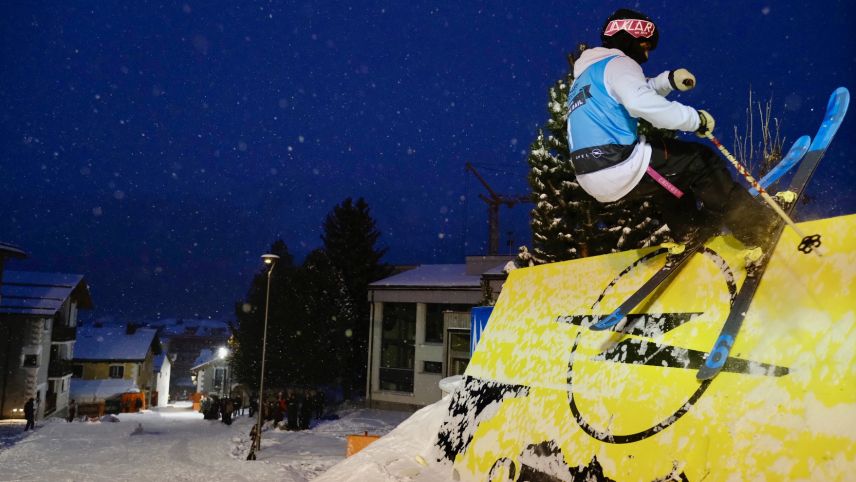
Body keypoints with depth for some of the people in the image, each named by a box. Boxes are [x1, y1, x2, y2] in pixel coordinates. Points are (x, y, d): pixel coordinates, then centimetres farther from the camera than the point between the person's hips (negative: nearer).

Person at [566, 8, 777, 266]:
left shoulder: (584, 78, 25)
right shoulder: (617, 63, -3)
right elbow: (641, 103, -23)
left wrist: (668, 80, 20)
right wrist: (694, 118, -15)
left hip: (594, 181, 9)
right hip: (622, 168, -9)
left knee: (665, 169, 35)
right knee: (700, 159, 6)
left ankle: (691, 233, 35)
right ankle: (755, 229, 8)